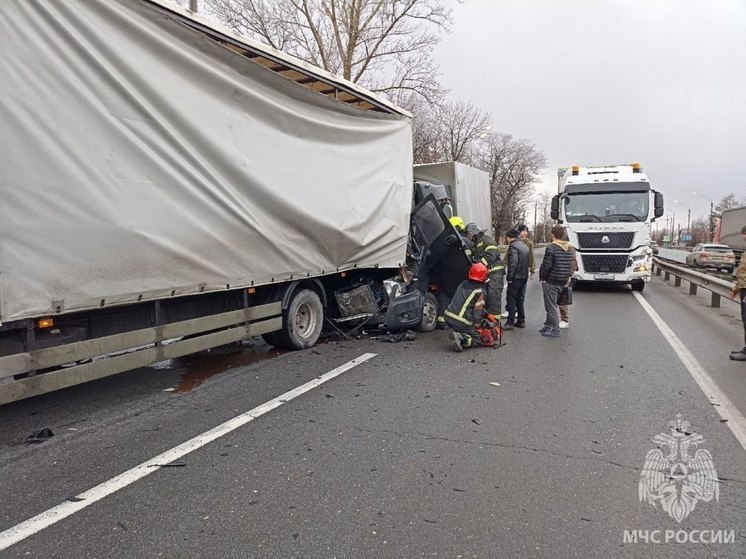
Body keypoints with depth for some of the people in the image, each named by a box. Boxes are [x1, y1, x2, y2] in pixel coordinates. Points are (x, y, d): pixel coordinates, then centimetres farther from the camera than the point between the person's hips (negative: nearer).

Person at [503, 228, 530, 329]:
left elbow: (513, 263, -21)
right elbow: (527, 262, 17)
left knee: (511, 299, -4)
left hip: (516, 277, -9)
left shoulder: (513, 246, -14)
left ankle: (510, 322, -5)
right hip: (524, 276, 9)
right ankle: (521, 321, 20)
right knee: (520, 299, 16)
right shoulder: (524, 246, 16)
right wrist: (525, 273, 17)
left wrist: (509, 277, -16)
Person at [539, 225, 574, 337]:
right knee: (553, 304, 19)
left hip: (551, 281, -8)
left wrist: (542, 277, -7)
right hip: (562, 281, 8)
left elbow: (546, 265, -19)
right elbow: (570, 265, 13)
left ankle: (555, 330, 1)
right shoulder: (568, 248, 10)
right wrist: (567, 277, 18)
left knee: (551, 306, -2)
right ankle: (549, 326, 27)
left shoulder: (551, 247, -16)